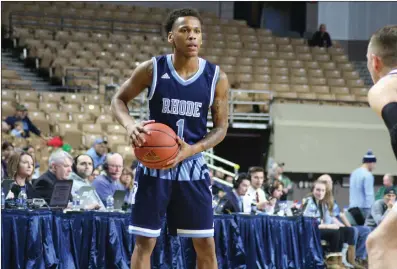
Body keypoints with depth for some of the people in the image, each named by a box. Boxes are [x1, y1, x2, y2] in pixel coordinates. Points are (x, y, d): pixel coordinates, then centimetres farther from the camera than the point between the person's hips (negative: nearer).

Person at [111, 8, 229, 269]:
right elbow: (119, 99, 3)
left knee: (206, 244, 2)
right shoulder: (152, 69, -8)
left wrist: (191, 150, -16)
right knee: (144, 241, 1)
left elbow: (221, 127, 1)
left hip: (192, 166, 1)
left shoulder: (216, 77, -6)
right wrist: (130, 125, -18)